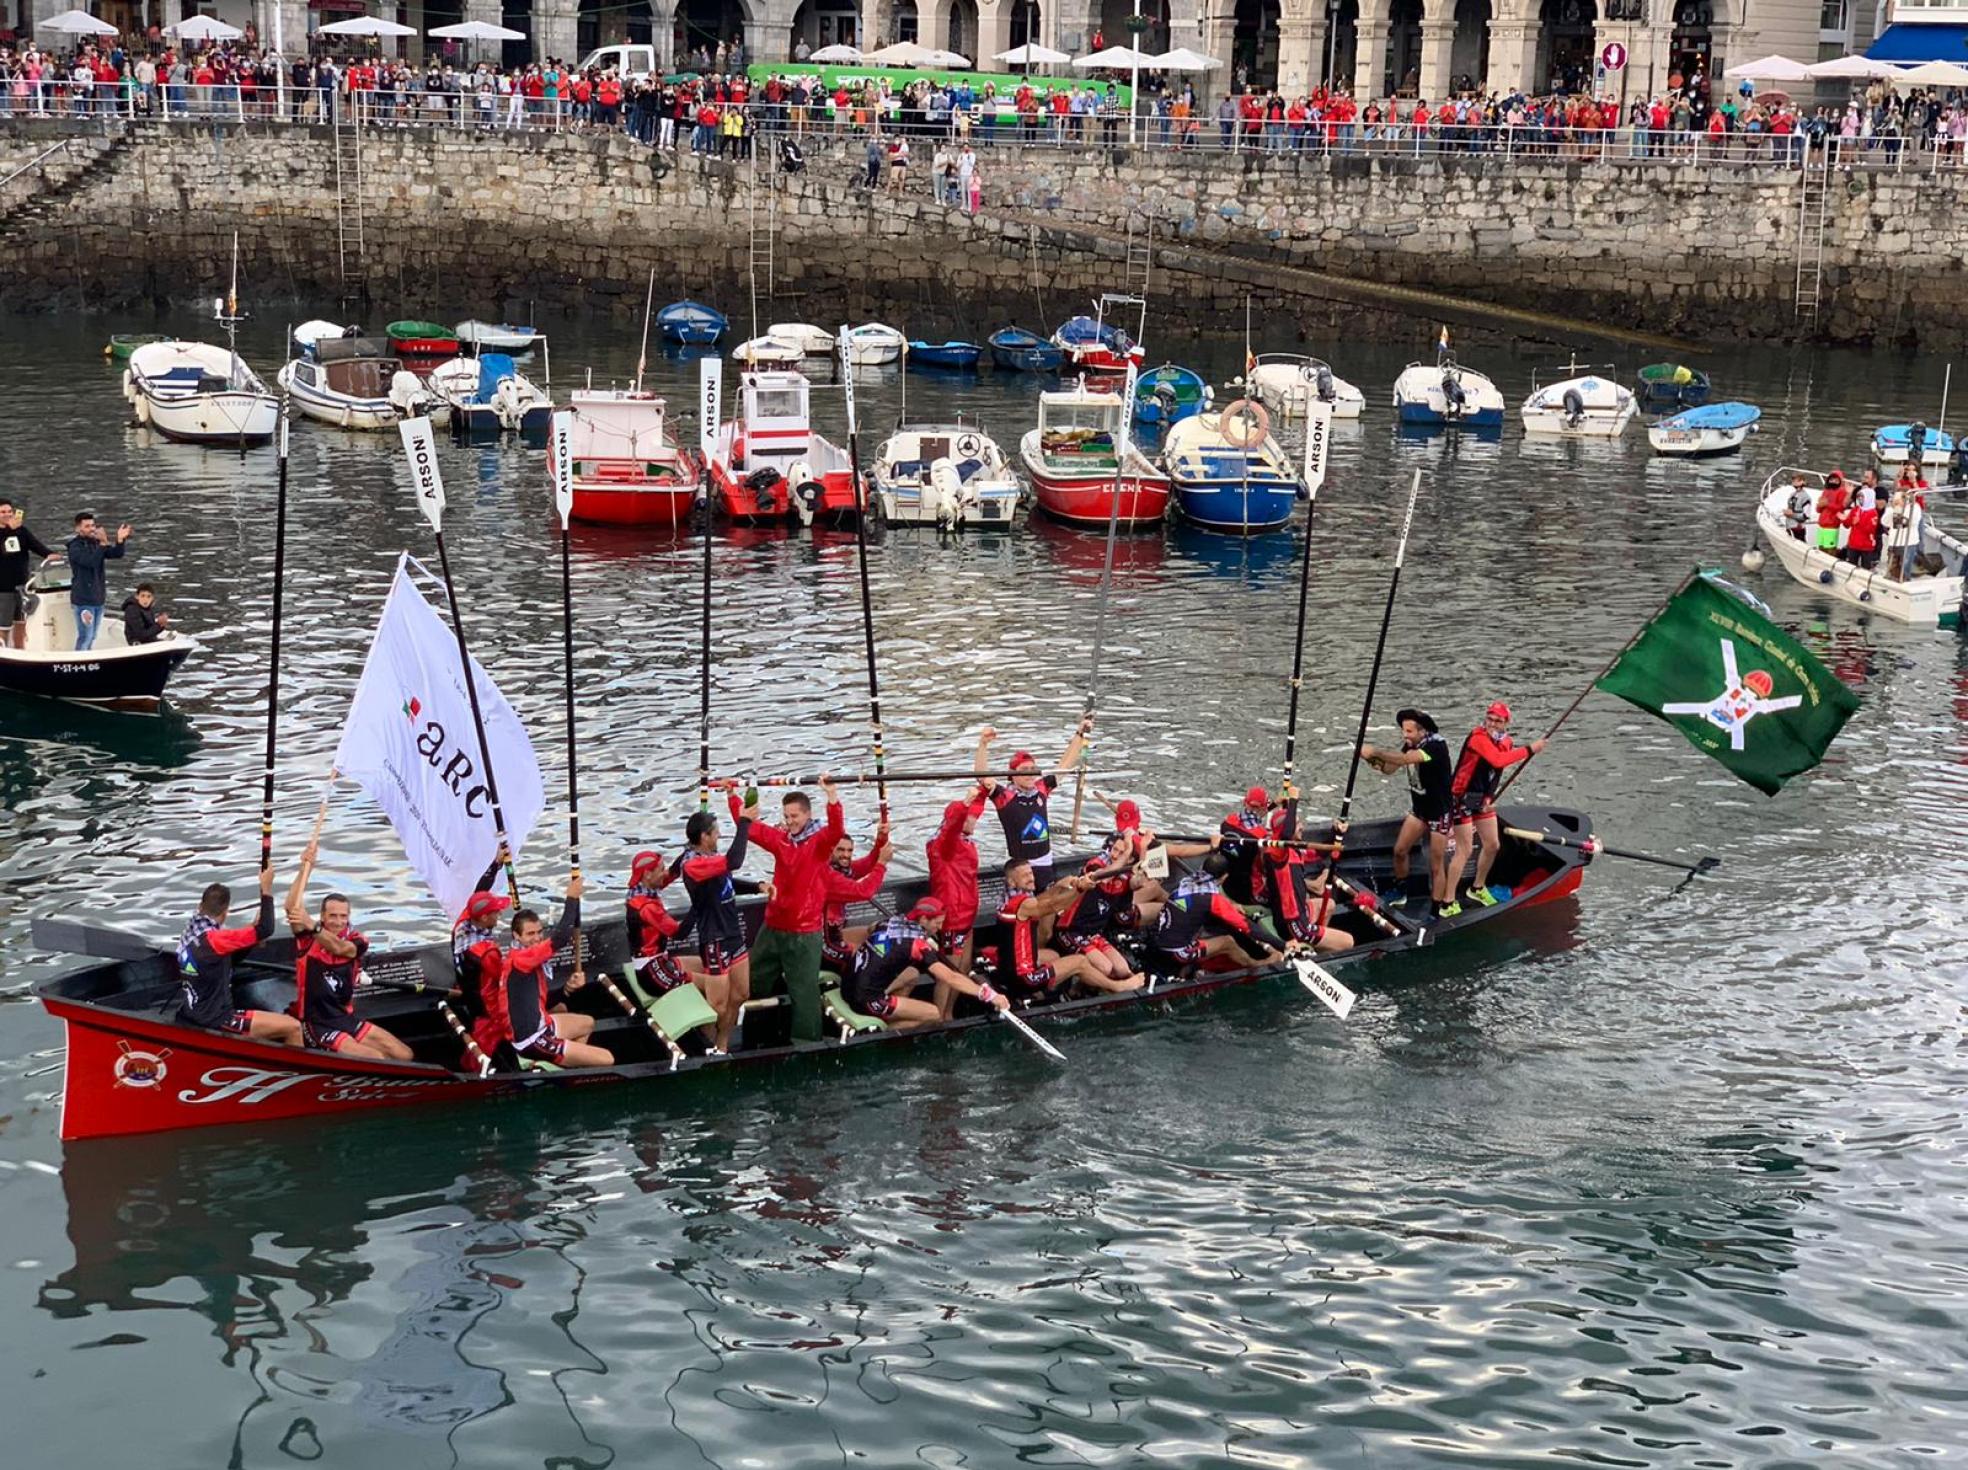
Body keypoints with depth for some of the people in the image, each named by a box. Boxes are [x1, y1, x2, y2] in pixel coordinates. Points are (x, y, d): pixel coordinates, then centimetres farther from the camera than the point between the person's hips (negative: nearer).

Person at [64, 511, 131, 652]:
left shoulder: (96, 543, 8)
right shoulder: (75, 547, -11)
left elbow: (116, 553, -5)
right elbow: (90, 561, -27)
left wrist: (120, 541, -24)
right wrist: (103, 544, -37)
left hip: (98, 598, 7)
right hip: (83, 600, -7)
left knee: (92, 637, 14)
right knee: (85, 636, -9)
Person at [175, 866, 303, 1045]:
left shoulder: (190, 933, 6)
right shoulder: (212, 939, -21)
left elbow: (227, 961, 19)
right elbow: (266, 930, -24)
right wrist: (266, 889, -16)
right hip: (213, 1022, -10)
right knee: (293, 1027, -10)